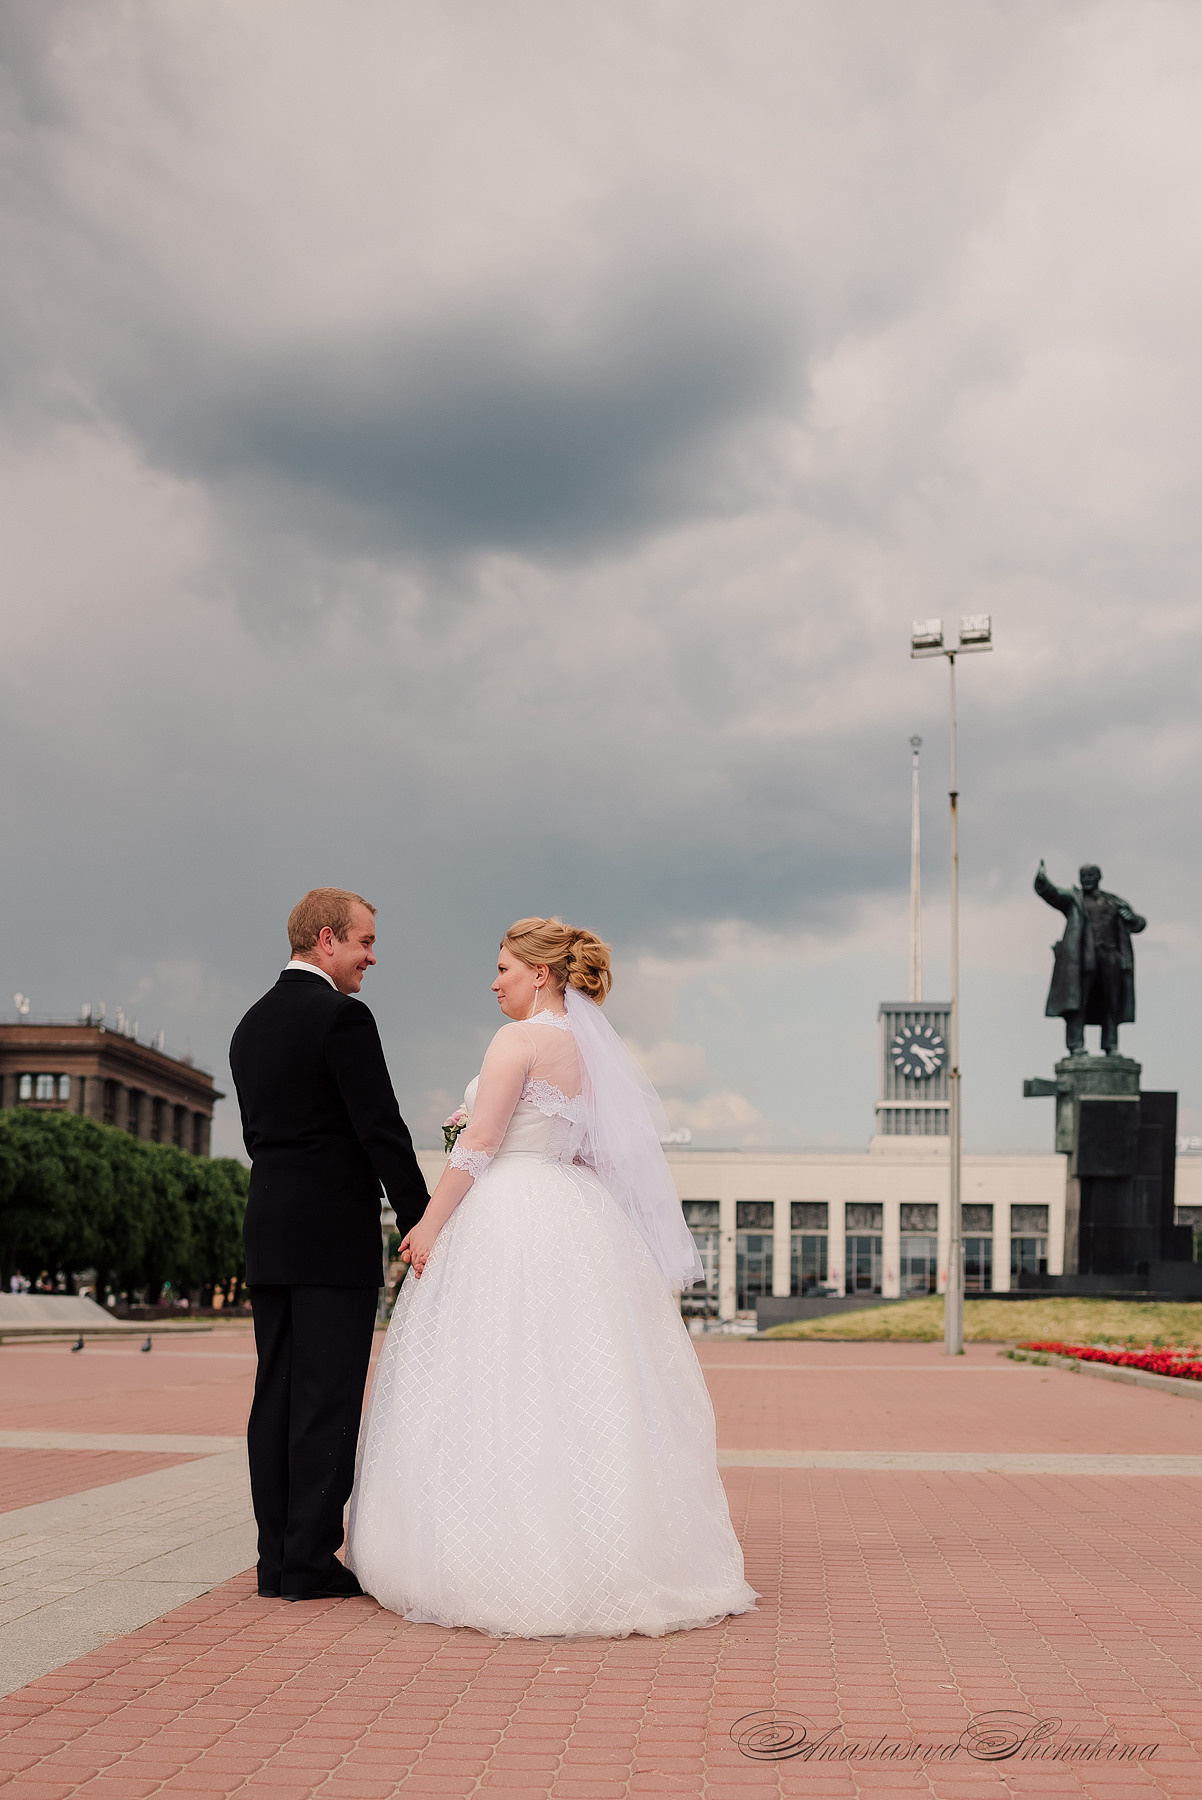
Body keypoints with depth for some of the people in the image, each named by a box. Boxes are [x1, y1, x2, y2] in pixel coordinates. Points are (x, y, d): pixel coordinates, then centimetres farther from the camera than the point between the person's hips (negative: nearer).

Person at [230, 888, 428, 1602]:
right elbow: (381, 1128, -14)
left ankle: (277, 1560, 12)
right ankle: (311, 1562, -1)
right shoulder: (343, 1016, -11)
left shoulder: (252, 1025, 14)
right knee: (328, 1401, -3)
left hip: (268, 1232, 8)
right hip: (336, 1235, -8)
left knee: (277, 1397, 9)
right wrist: (421, 1222, -8)